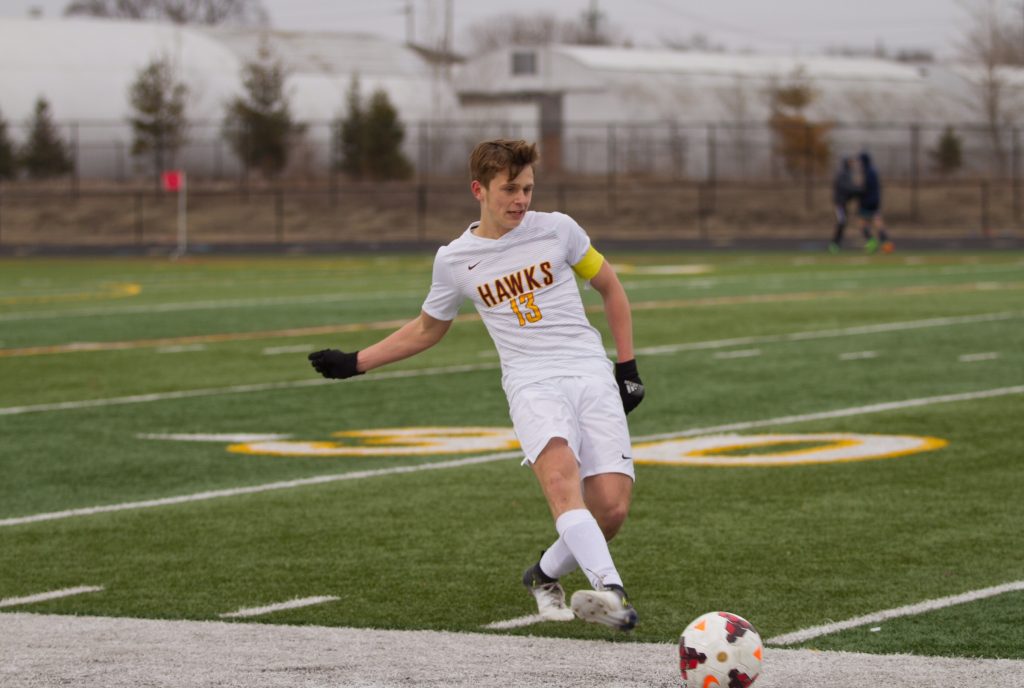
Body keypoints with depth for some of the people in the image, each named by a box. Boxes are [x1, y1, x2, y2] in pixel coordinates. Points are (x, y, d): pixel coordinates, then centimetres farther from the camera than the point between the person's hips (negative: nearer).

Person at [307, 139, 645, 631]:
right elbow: (427, 329, 26)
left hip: (592, 374, 1)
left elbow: (610, 287, 20)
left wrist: (627, 366, 15)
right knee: (560, 471, -34)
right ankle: (609, 589, -47)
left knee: (611, 510, -13)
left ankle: (545, 575, 16)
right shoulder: (455, 260, 8)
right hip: (532, 383, -1)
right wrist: (355, 363, 22)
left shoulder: (557, 230, 6)